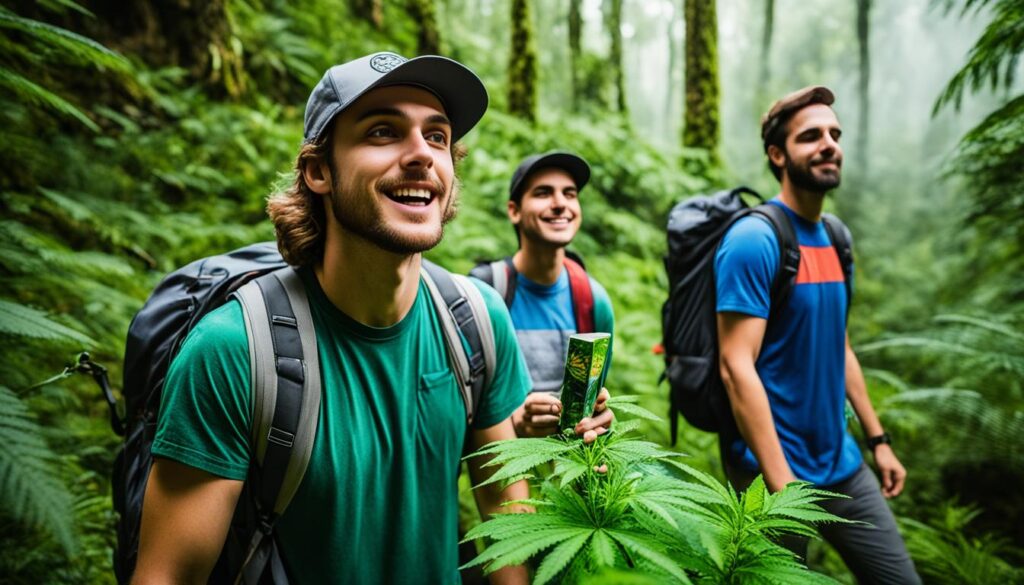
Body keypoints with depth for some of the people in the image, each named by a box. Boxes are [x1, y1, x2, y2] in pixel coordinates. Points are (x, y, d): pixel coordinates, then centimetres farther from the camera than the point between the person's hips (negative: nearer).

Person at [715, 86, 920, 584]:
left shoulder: (834, 239, 8)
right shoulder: (754, 241, -17)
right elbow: (736, 367, -22)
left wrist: (877, 439, 15)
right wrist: (782, 484, -24)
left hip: (844, 467, 8)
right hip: (775, 470, -7)